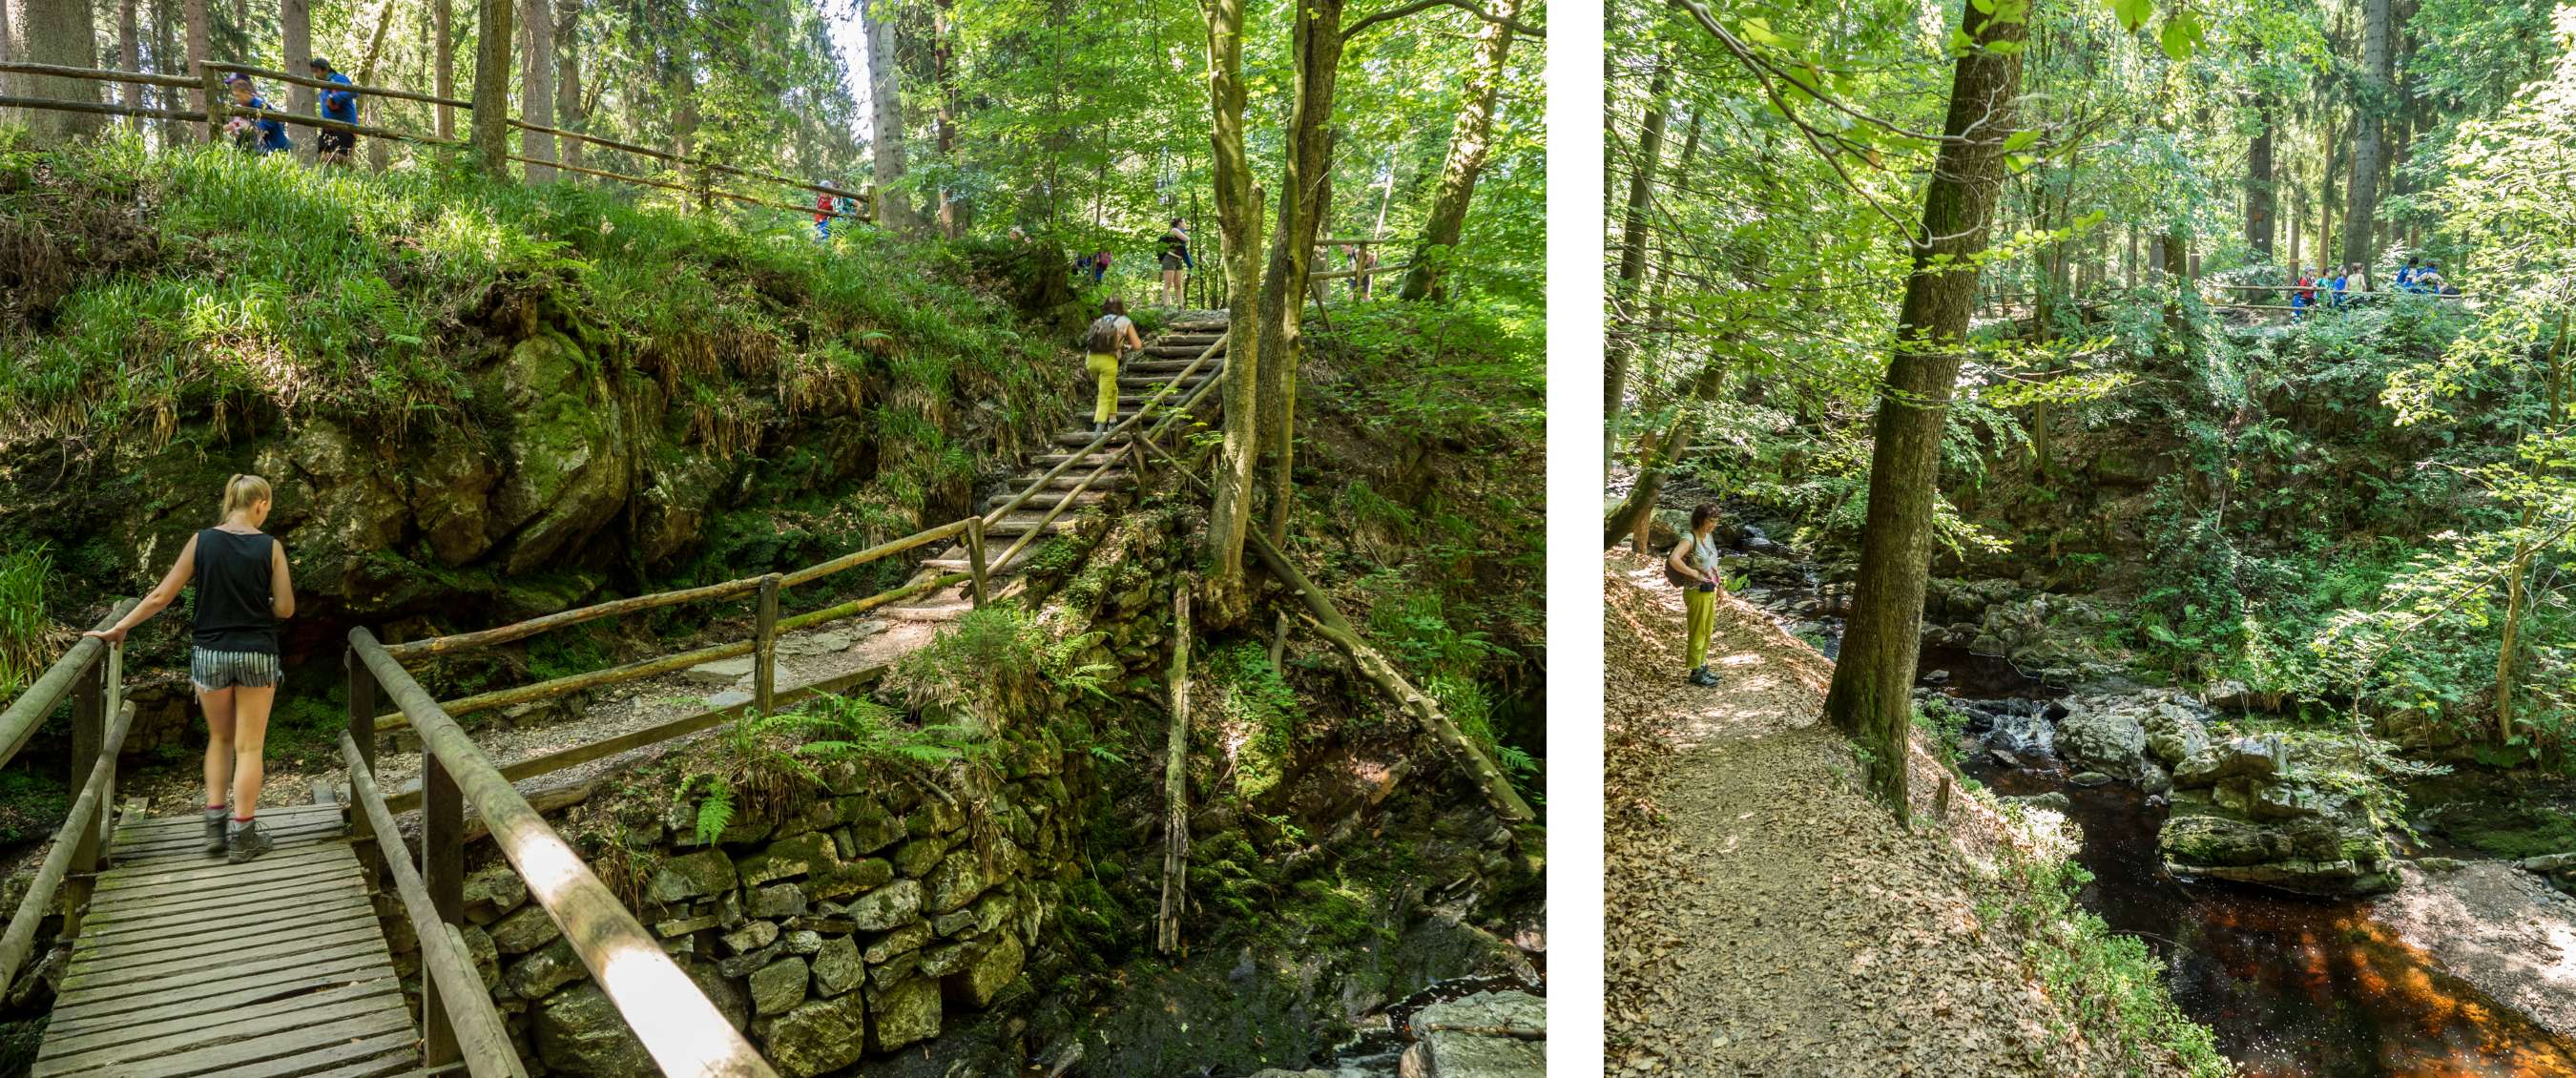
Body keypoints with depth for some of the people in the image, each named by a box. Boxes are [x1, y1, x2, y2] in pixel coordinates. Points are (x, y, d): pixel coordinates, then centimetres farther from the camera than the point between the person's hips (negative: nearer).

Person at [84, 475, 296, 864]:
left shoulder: (202, 541, -3)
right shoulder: (270, 546, -7)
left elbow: (160, 596, -2)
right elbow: (285, 609, -6)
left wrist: (118, 628, 10)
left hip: (210, 653, 2)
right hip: (257, 655, -2)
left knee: (219, 738, 21)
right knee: (248, 746, 6)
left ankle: (214, 825, 19)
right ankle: (243, 837, 9)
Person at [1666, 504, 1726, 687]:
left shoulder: (1709, 536, 6)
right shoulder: (1690, 539, -20)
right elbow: (1673, 559, -35)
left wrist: (1717, 586, 17)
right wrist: (1695, 574, -26)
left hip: (1709, 591, 8)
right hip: (1697, 592, -8)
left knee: (1708, 632, 18)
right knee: (1698, 633, 3)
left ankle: (1702, 667, 31)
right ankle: (1696, 672, 13)